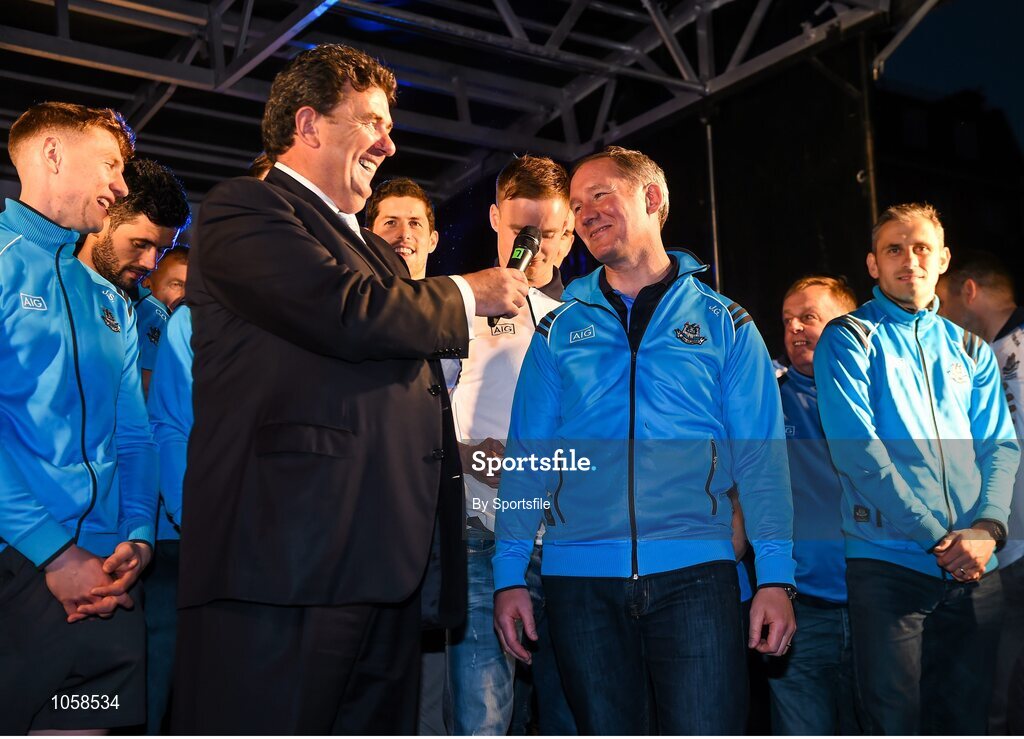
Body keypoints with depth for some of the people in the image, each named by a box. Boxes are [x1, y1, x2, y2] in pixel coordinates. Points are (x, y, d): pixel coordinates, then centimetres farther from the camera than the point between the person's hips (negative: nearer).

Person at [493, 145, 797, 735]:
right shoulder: (560, 331, 12)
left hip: (693, 573, -2)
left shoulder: (723, 322, 8)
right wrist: (510, 574, 1)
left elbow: (760, 458, 3)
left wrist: (776, 575, -7)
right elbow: (527, 458, 9)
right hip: (580, 579, 2)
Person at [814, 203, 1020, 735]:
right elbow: (858, 450, -10)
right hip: (888, 564, -4)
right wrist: (938, 538, -14)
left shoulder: (970, 350, 17)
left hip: (975, 572, 5)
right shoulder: (848, 340, 2)